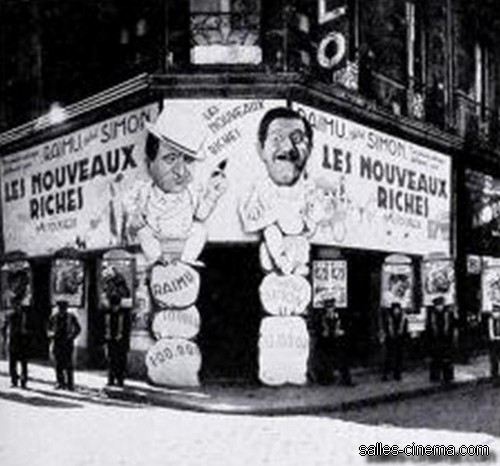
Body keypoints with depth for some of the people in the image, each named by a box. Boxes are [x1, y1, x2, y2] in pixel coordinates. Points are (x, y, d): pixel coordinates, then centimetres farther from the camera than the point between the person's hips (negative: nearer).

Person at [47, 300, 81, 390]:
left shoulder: (71, 317, 2)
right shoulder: (53, 318, 6)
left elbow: (78, 329, 10)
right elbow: (49, 330, 13)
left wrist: (71, 337, -3)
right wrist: (51, 334, -9)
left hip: (68, 343, -2)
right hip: (57, 344, 2)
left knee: (68, 364, -6)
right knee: (58, 364, -1)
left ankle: (70, 383, -2)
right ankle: (60, 382, 8)